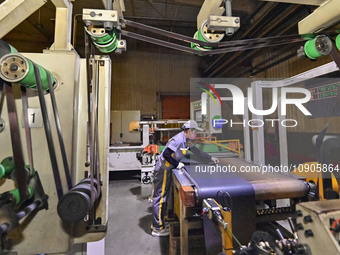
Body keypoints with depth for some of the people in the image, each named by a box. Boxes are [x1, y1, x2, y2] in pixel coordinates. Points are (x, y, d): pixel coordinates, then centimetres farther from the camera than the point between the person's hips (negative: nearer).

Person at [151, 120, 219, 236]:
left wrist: (211, 158, 21)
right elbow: (166, 154, -27)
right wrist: (177, 164, -18)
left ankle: (157, 223, 33)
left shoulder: (186, 140, 9)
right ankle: (157, 229, 15)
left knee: (163, 197, 17)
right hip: (163, 171, -10)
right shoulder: (178, 139, -22)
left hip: (167, 170, 10)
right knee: (160, 198, 1)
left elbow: (196, 151, 18)